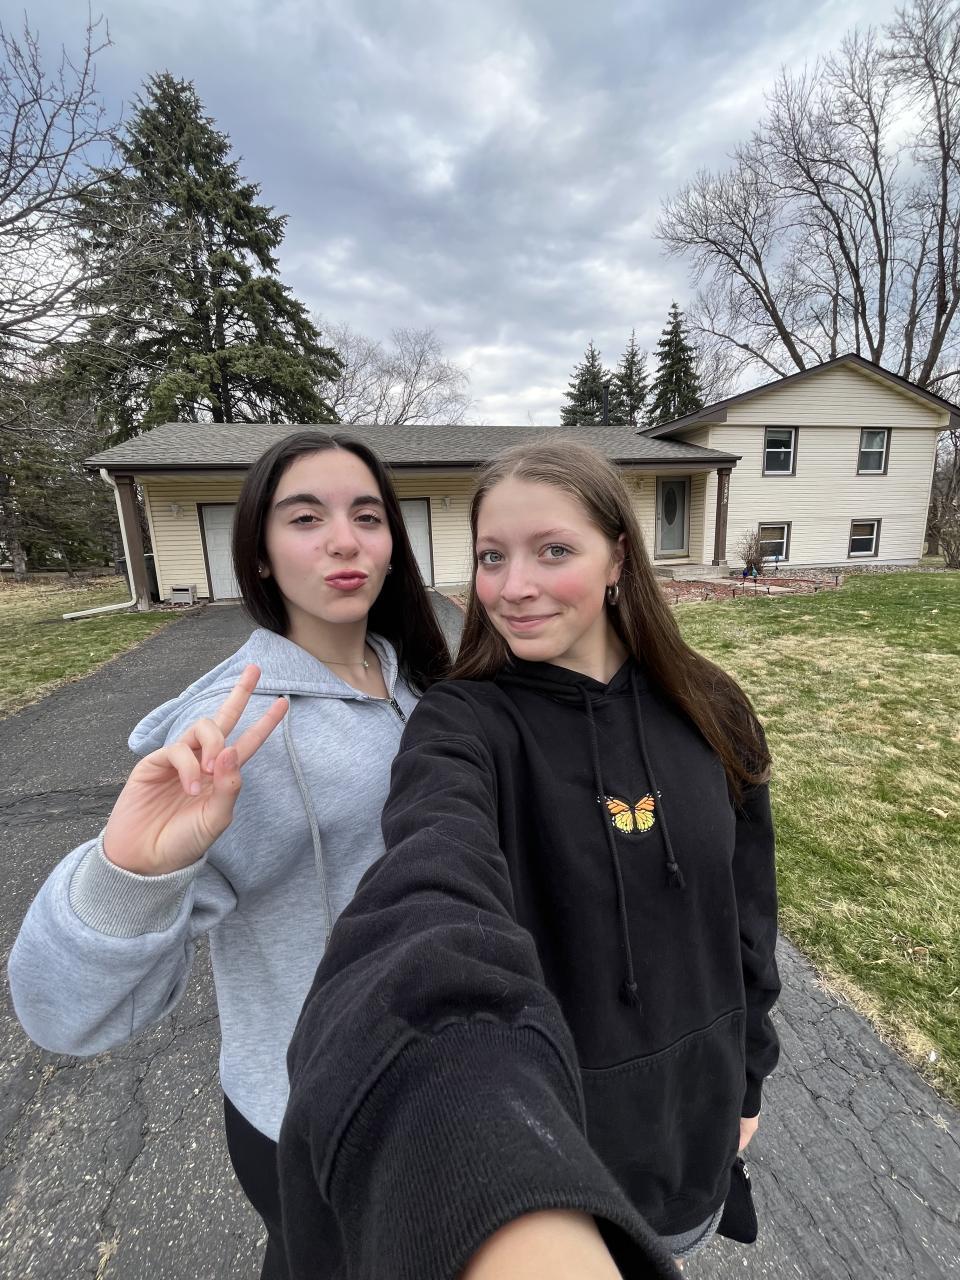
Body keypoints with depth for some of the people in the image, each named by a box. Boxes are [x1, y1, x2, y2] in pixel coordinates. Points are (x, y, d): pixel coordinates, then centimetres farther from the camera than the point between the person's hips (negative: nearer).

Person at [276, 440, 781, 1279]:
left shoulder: (705, 712, -12)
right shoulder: (464, 723, -25)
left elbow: (746, 909, -1)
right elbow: (433, 899, -46)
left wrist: (746, 1072, 9)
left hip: (690, 1101, 4)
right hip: (546, 1111, -3)